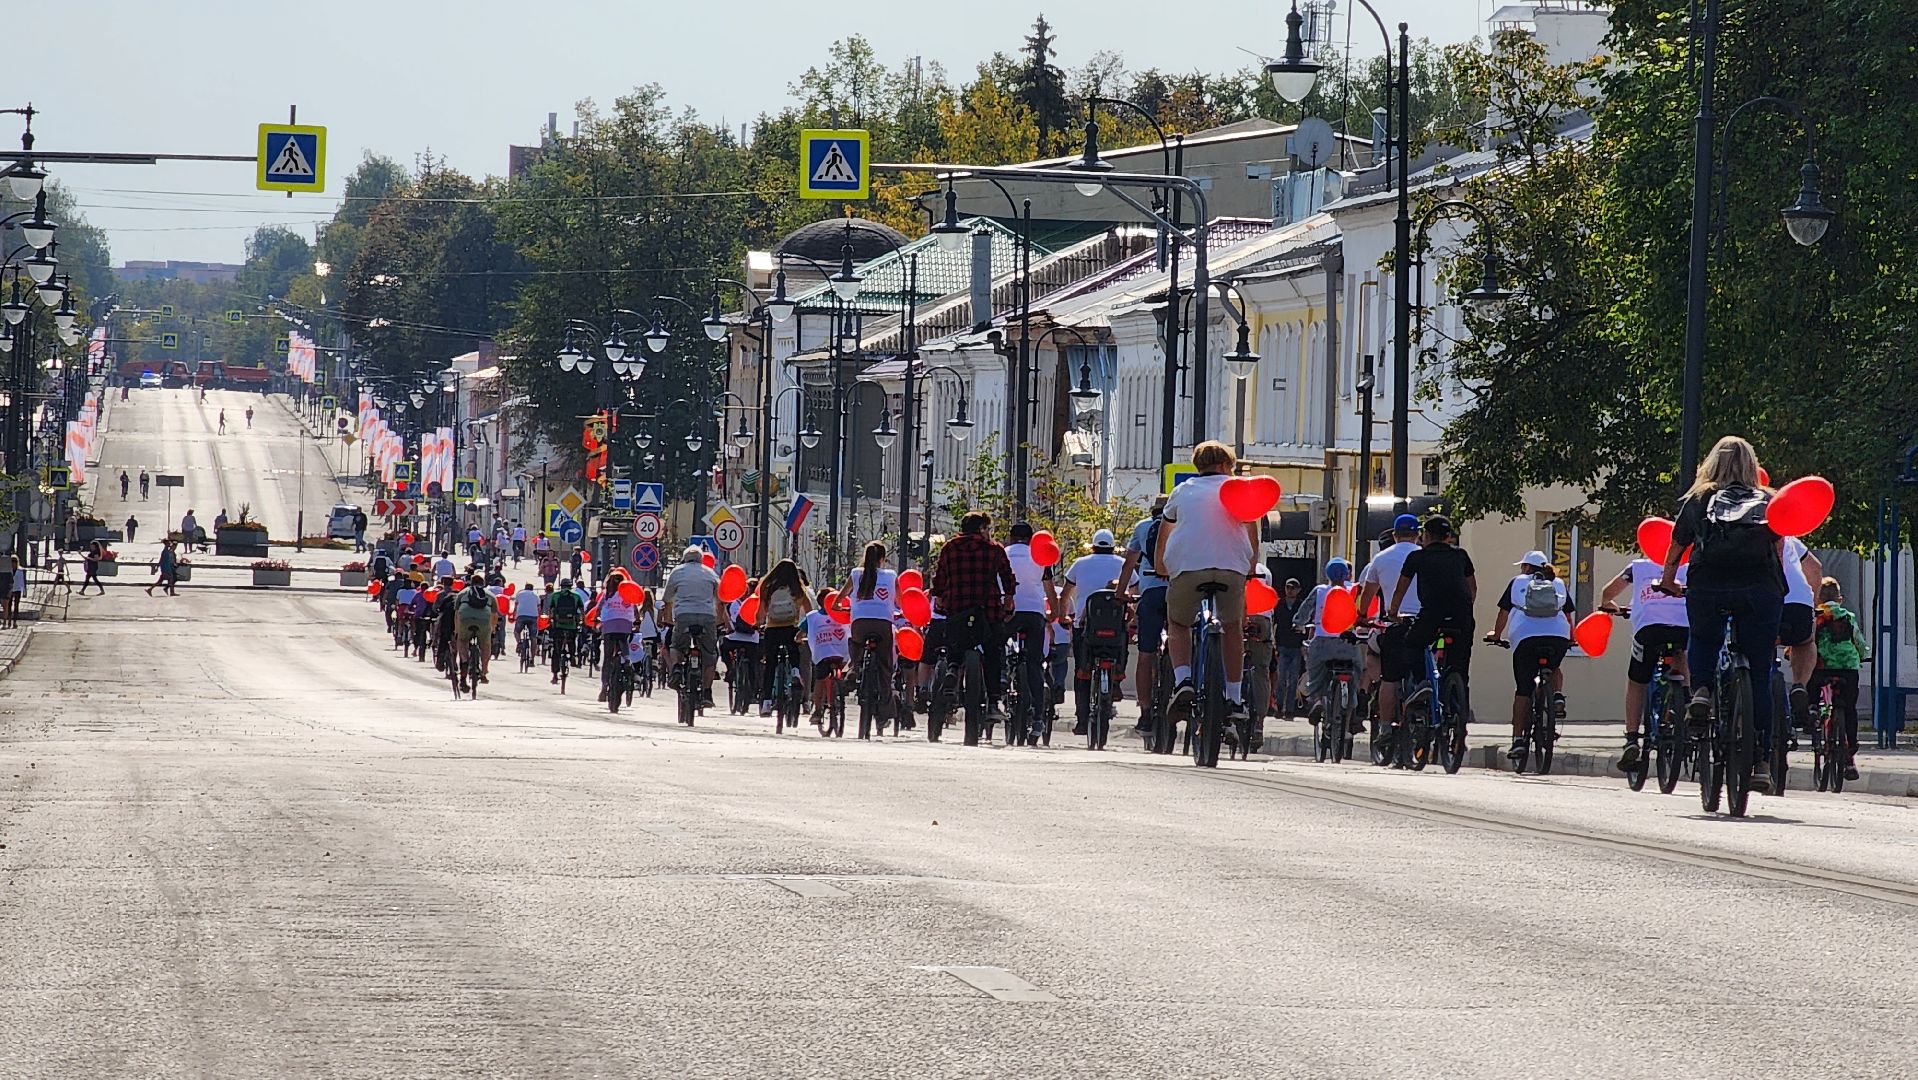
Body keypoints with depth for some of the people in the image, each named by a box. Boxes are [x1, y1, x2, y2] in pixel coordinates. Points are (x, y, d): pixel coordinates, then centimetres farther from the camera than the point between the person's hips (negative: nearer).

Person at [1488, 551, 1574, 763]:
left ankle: (1518, 739, -3)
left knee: (1523, 690, 2)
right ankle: (1558, 695, 0)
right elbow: (1568, 615, 25)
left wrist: (1496, 635, 33)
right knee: (1553, 669, 32)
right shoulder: (1559, 584, 22)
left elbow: (1504, 612, 18)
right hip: (1558, 637, 2)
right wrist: (1571, 639, 40)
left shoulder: (1517, 582, 17)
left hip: (1526, 637, -2)